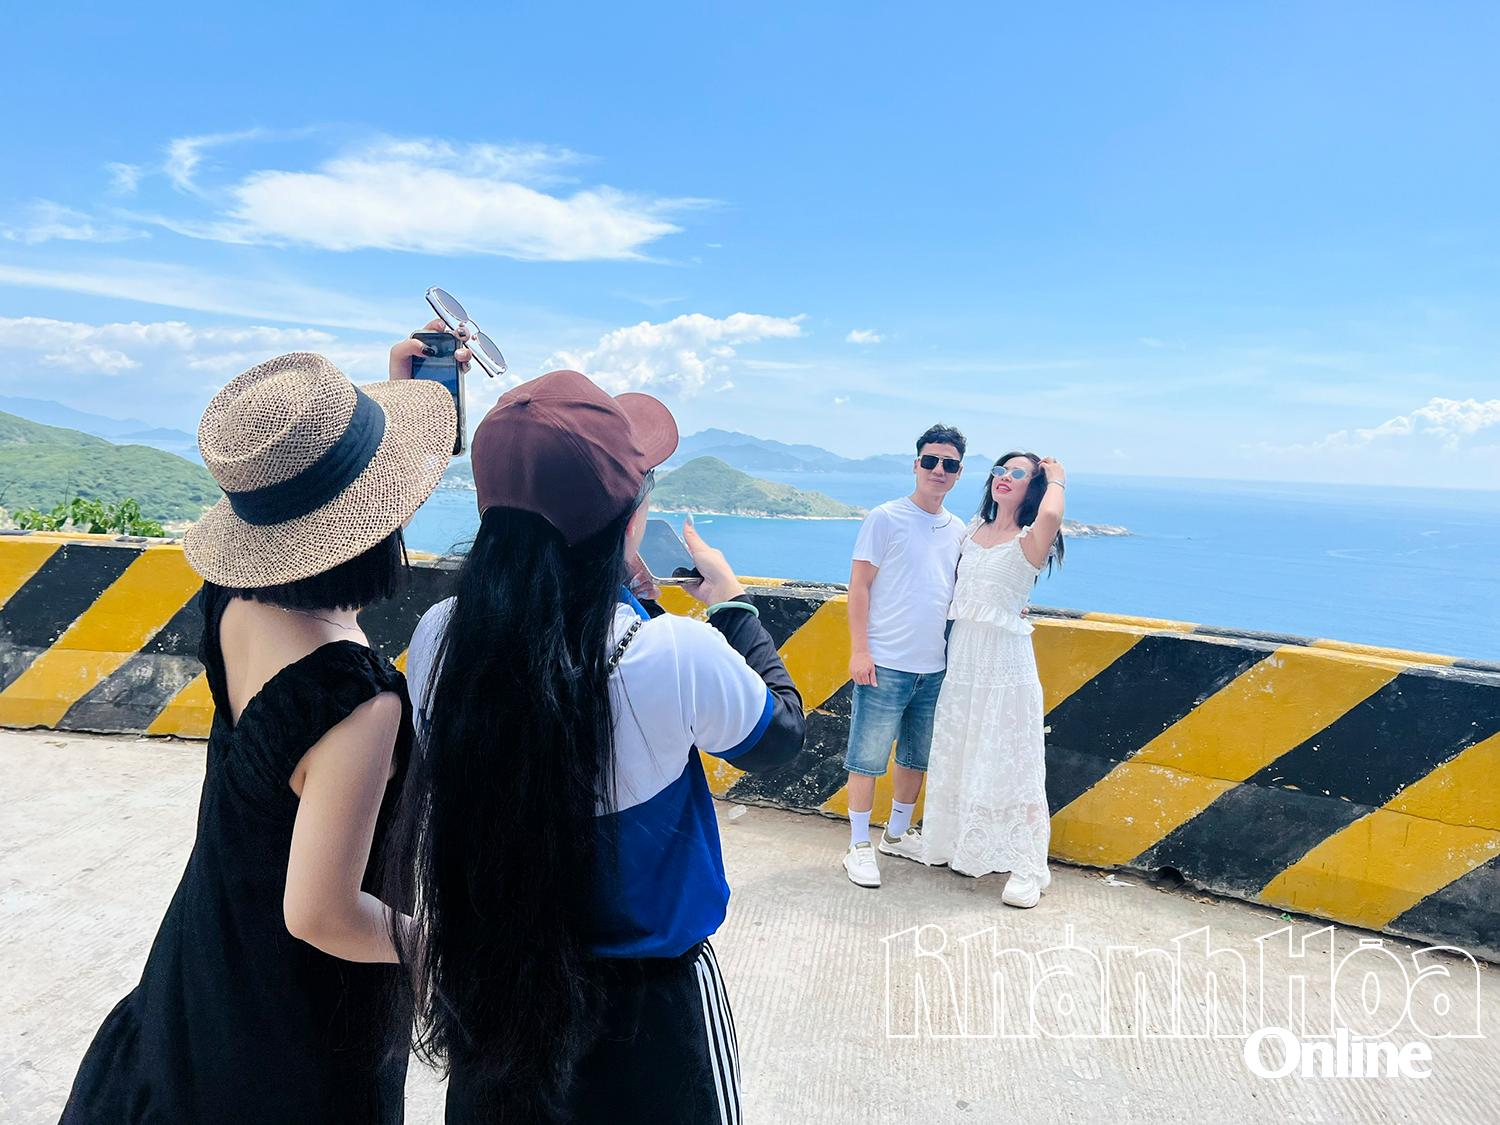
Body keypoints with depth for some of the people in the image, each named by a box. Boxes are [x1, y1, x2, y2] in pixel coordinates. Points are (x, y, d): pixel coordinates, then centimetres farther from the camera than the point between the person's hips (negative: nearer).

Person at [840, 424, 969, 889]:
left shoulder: (958, 531, 10)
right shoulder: (886, 519, -7)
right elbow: (859, 586, -8)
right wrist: (859, 650, -13)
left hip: (935, 667, 6)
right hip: (885, 663, -6)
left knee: (916, 757, 16)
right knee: (868, 757, 1)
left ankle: (897, 834, 34)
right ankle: (859, 846, 16)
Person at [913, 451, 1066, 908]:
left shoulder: (1030, 540, -10)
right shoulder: (973, 528, 11)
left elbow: (1050, 515, -34)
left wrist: (1056, 480, -13)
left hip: (1005, 660, -7)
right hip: (961, 653, 7)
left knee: (1009, 762, -2)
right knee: (959, 757, 13)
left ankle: (1029, 869, 9)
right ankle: (970, 847, 29)